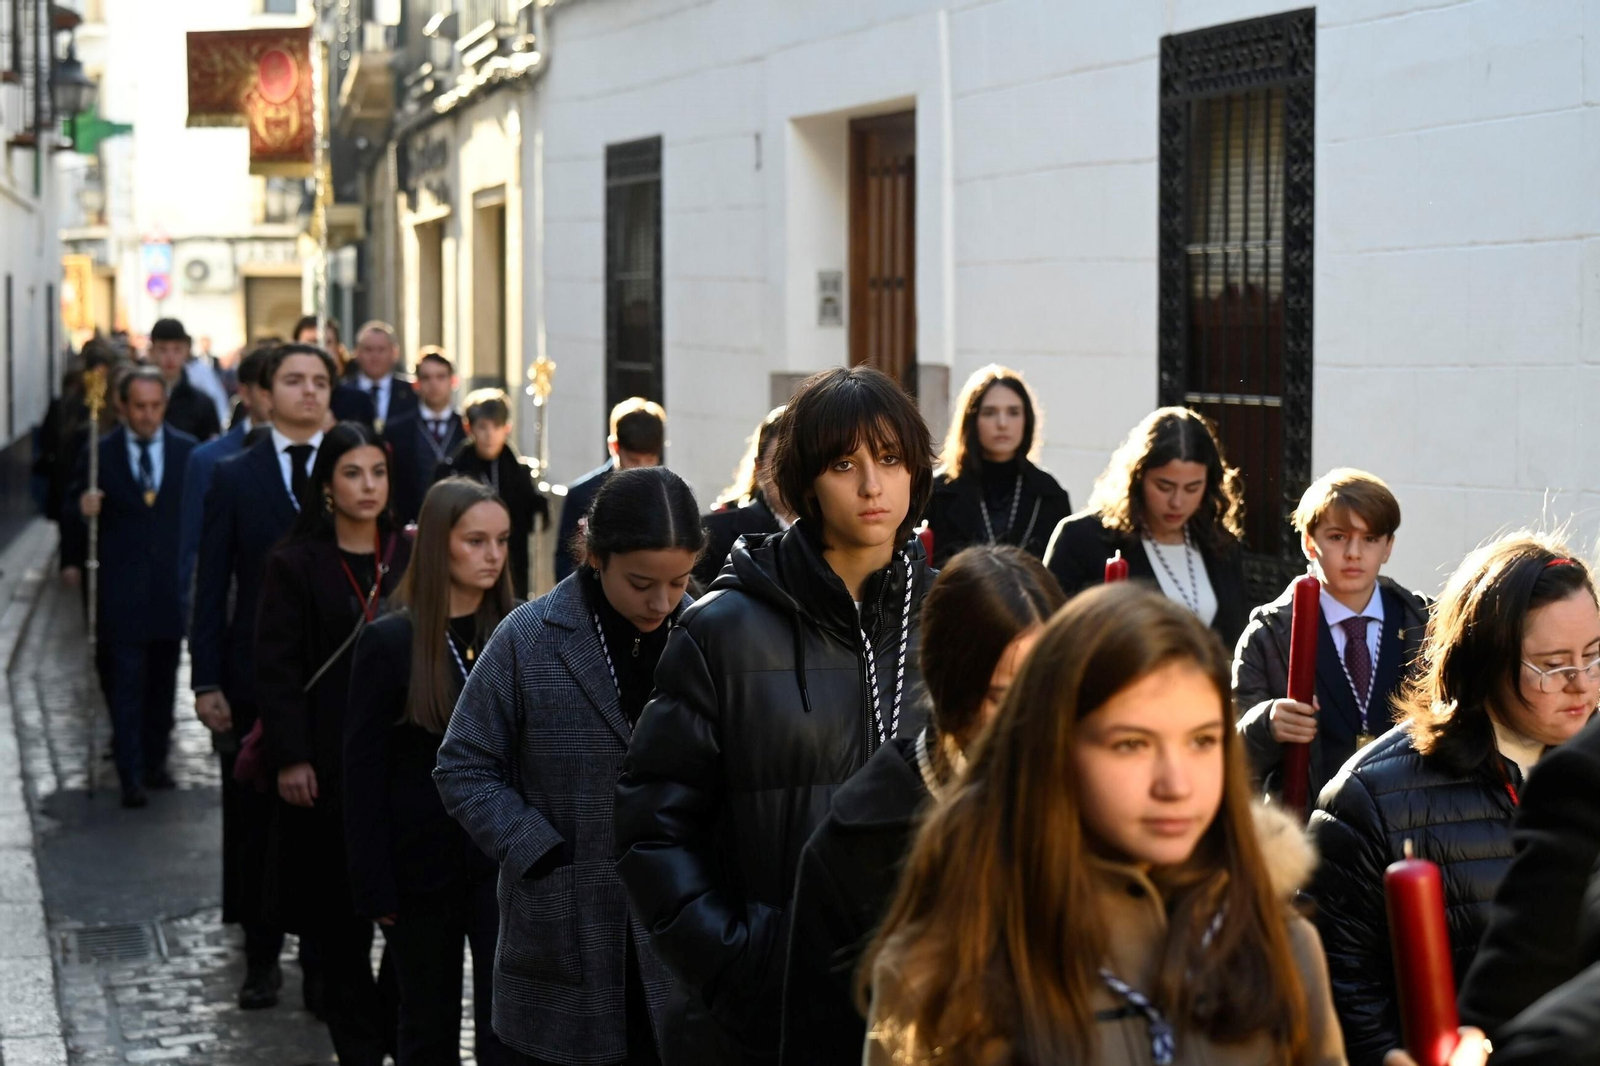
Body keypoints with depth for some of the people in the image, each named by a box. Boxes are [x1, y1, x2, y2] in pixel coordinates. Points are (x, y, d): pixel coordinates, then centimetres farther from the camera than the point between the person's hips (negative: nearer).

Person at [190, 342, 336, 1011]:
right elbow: (212, 586, 2)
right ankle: (261, 960, 21)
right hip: (257, 675, 1)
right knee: (256, 823, 8)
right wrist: (206, 680, -4)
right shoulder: (235, 479, 3)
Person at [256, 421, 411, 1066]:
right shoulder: (295, 564, -1)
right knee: (341, 908, 4)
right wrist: (290, 759, -11)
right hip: (330, 758, -2)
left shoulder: (410, 558, 7)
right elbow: (277, 668, -4)